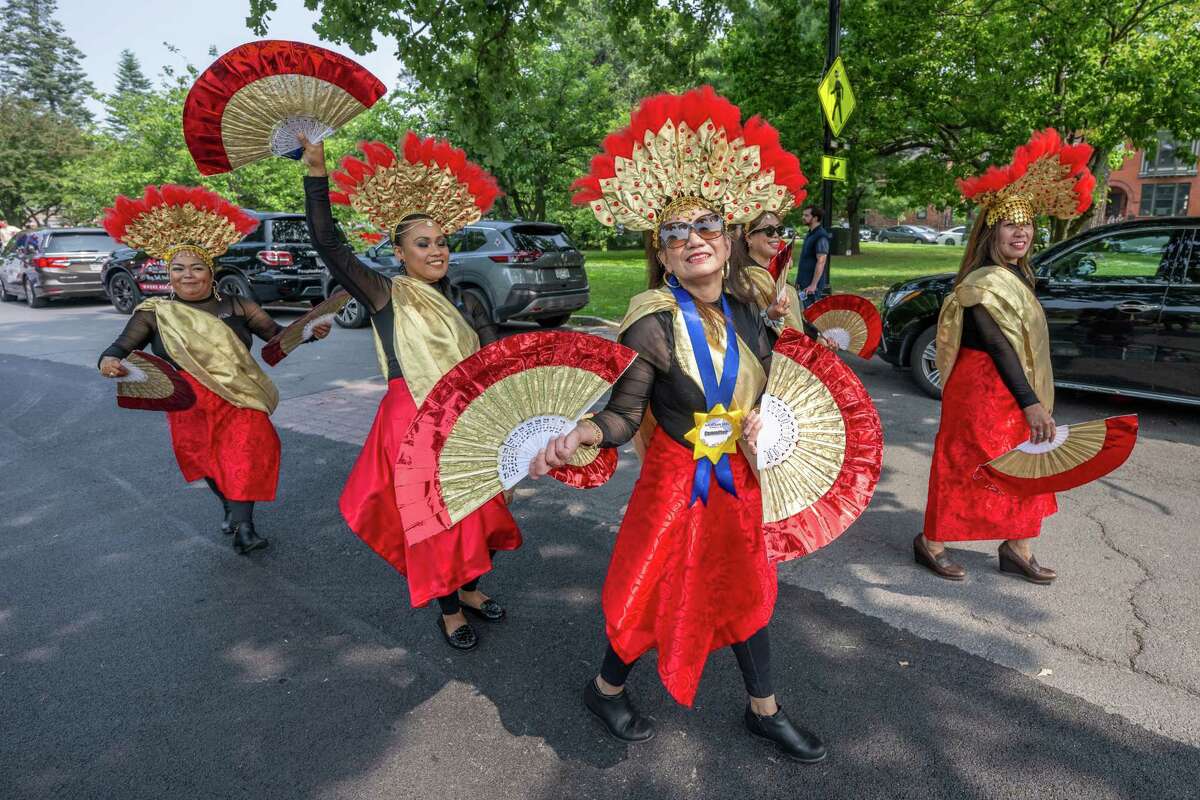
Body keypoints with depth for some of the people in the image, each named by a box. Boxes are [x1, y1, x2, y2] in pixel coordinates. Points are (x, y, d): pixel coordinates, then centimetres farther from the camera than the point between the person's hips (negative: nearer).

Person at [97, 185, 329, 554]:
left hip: (240, 401, -1)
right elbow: (121, 346, -4)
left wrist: (309, 332, -18)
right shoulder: (154, 314, 0)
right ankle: (230, 507, 37)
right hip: (189, 406, 1)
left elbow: (276, 334, 0)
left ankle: (242, 525, -9)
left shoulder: (236, 306, 0)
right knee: (209, 462, 15)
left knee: (246, 455, -15)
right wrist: (108, 361, -28)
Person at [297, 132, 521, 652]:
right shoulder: (385, 296, -4)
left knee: (482, 511, 14)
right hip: (414, 424, -5)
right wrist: (317, 175, -23)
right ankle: (449, 610, 26)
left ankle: (469, 589, 38)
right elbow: (328, 245, -16)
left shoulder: (465, 303, 9)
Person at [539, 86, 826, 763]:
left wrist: (758, 418, 0)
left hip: (738, 480, 6)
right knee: (658, 595, 9)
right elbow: (621, 415, -23)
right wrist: (577, 439, -40)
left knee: (747, 590, 19)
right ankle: (608, 688, 39)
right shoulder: (653, 324, -19)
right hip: (677, 484, -6)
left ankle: (764, 710, 42)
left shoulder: (744, 312, 0)